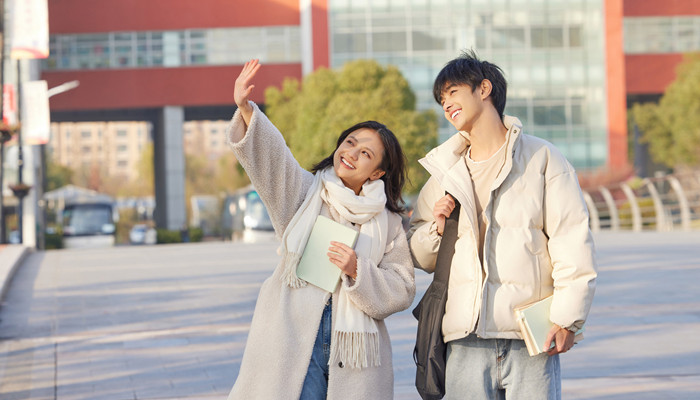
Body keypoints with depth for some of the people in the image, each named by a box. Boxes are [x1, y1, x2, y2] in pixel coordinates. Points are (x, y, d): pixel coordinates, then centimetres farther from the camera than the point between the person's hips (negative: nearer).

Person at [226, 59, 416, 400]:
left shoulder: (387, 223, 10)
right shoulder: (304, 192, 8)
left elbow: (401, 291, 6)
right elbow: (270, 155, -11)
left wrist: (357, 271, -11)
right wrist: (246, 110, -28)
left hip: (354, 343, 1)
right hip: (294, 339, -1)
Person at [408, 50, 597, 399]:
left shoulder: (542, 158, 6)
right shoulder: (445, 172, 17)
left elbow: (571, 240, -1)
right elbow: (419, 258, 21)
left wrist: (566, 317, -9)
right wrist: (436, 229, -1)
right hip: (465, 339, 3)